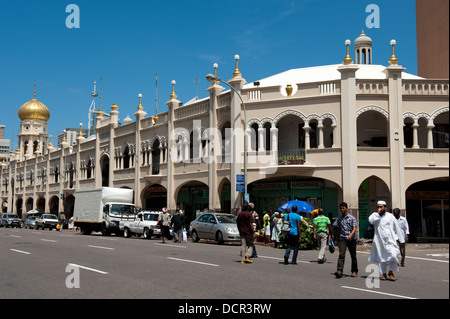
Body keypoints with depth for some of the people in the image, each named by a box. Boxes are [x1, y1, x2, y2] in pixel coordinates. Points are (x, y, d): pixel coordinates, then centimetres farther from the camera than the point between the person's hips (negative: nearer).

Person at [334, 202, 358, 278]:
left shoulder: (352, 218, -1)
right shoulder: (339, 218, 10)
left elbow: (354, 229, -11)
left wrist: (350, 235, -29)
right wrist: (336, 239, 21)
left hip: (351, 239, -1)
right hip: (342, 238, 1)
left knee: (353, 255, 9)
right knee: (341, 254, -15)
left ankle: (354, 271, 24)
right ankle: (339, 271, -25)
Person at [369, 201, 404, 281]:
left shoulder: (390, 216, 6)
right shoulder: (375, 216, 8)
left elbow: (397, 228, 10)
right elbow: (371, 221, -15)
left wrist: (401, 240, 9)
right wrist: (378, 213, -13)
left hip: (390, 240, -1)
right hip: (379, 241, 1)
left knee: (393, 255, -16)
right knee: (381, 257, 4)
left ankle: (391, 272, 1)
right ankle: (383, 274, 14)